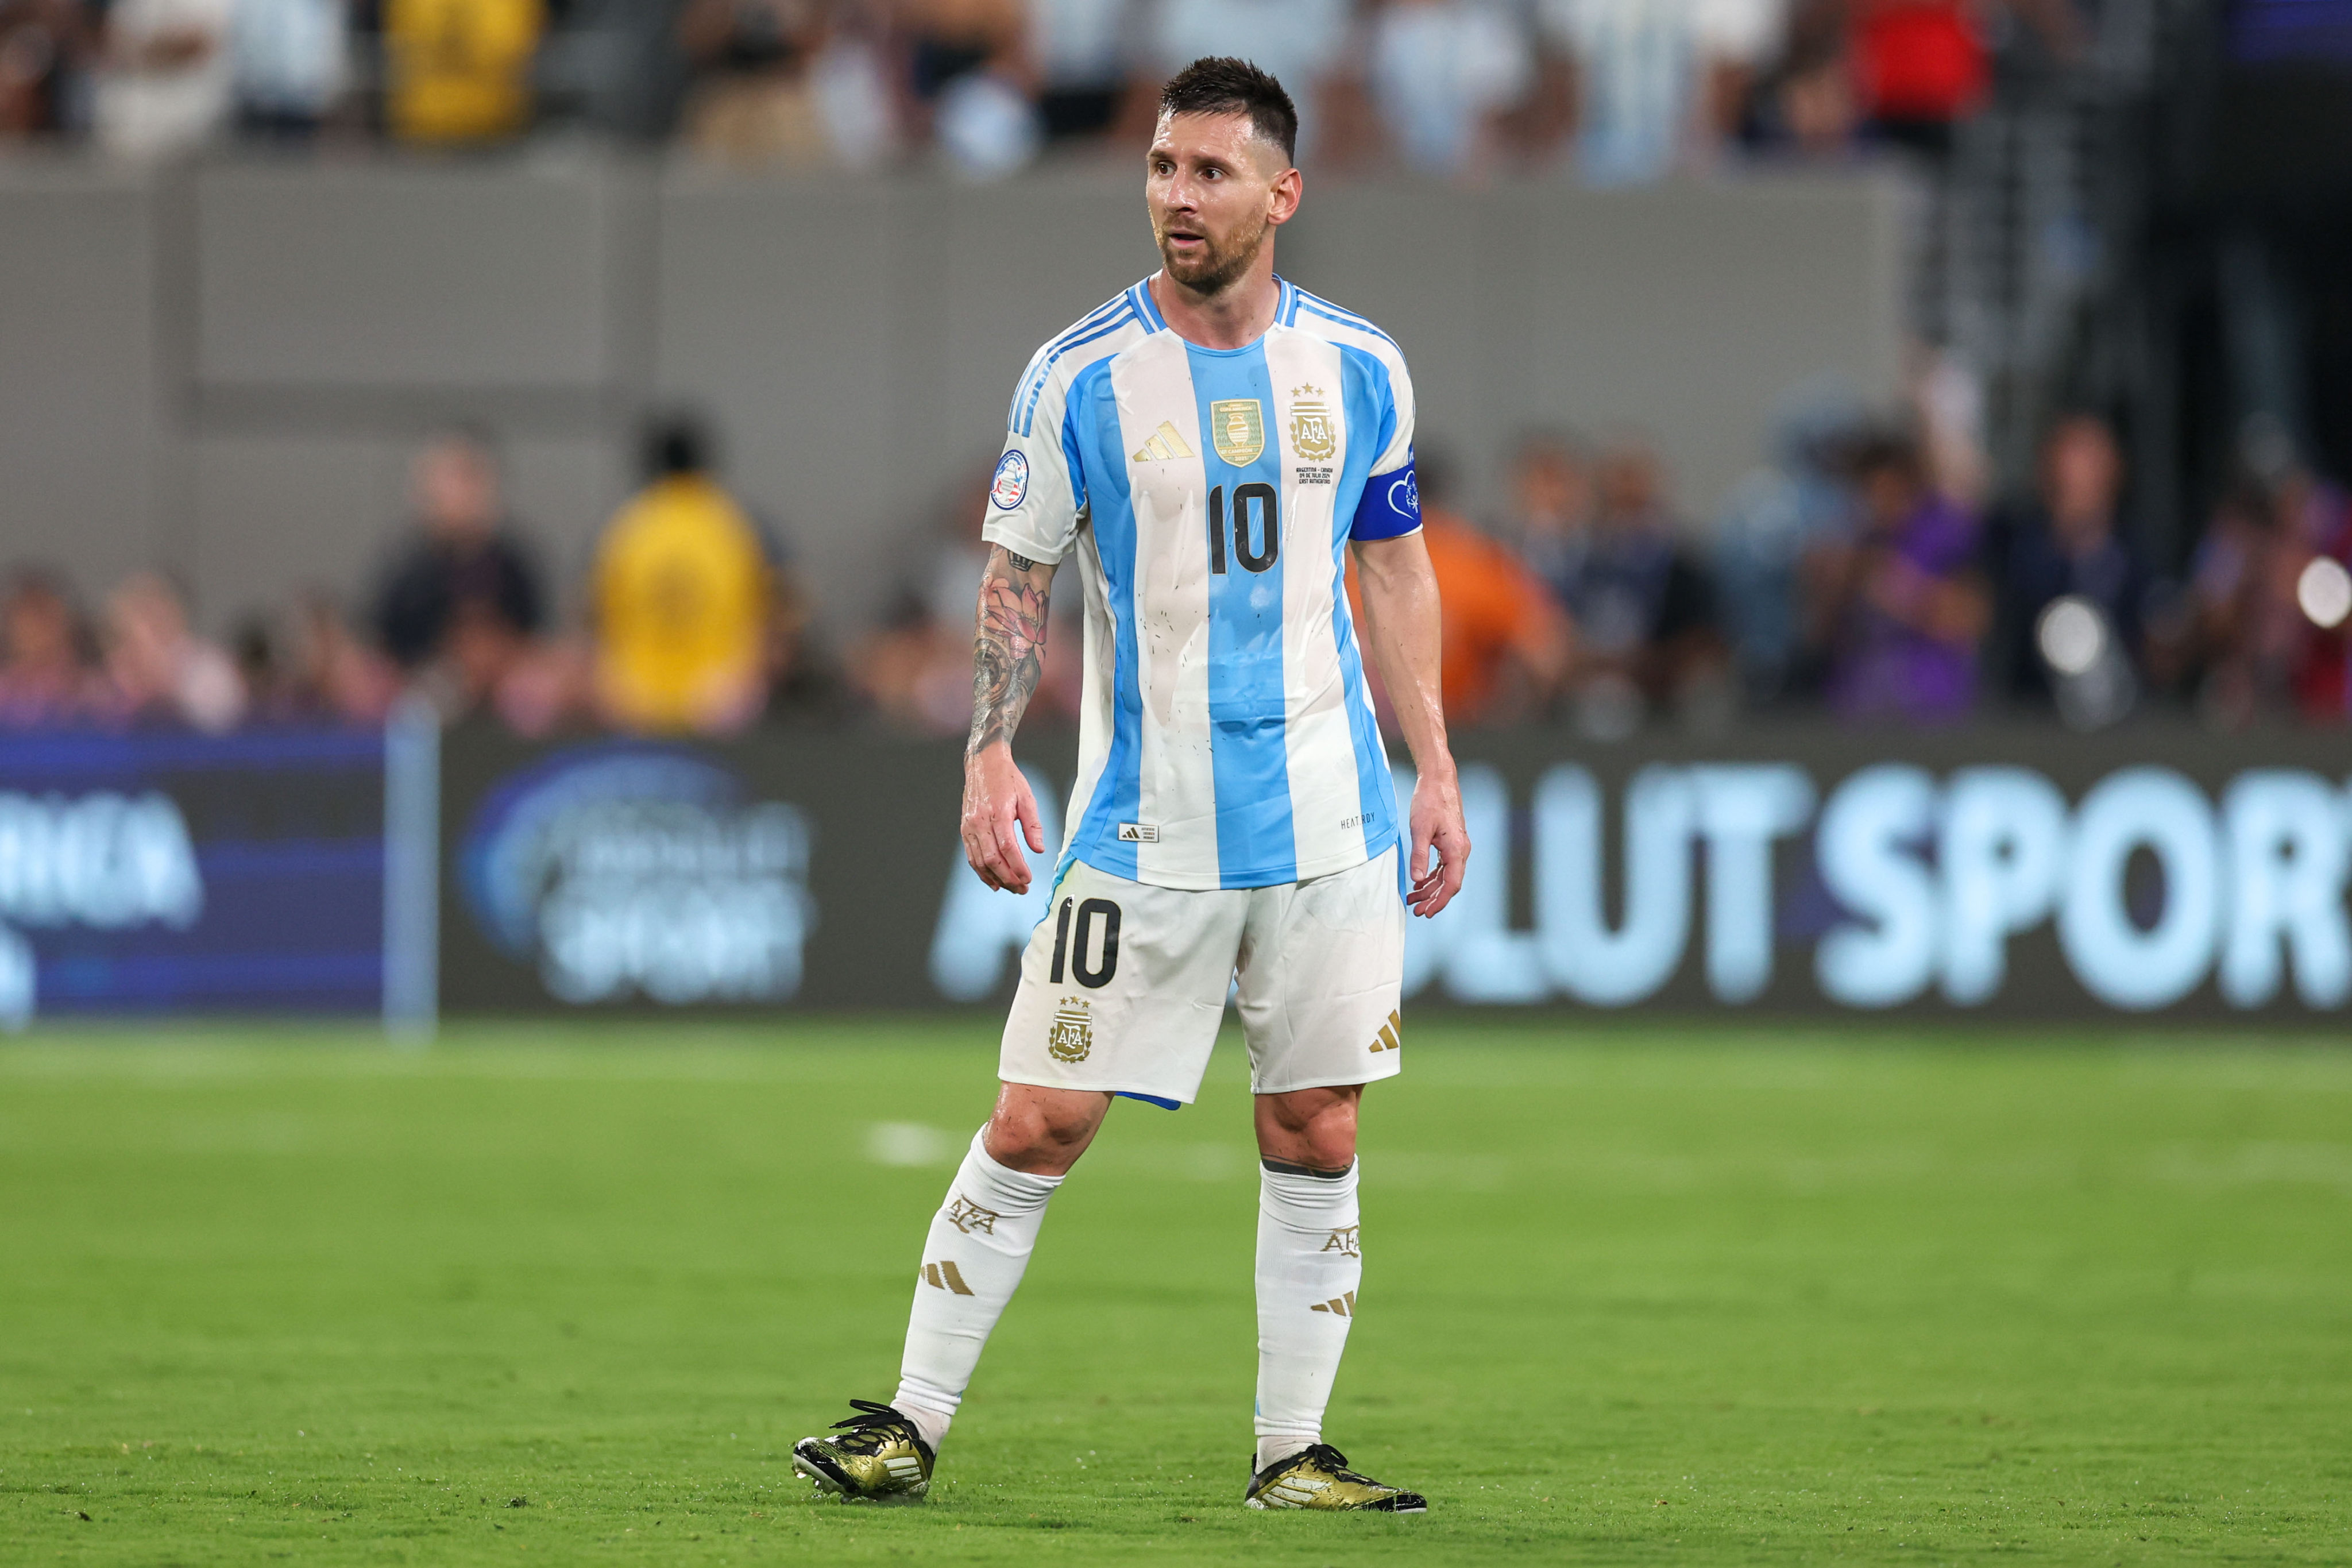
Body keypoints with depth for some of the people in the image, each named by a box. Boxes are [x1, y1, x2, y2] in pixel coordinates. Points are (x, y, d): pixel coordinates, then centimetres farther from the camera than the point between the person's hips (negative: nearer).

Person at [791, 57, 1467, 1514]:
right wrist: (991, 757, -10)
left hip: (1329, 822, 2)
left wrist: (1436, 766, 9)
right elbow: (1016, 577, 2)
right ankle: (914, 1424, 6)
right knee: (1038, 1124, -5)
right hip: (1144, 831, -2)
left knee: (1316, 1136, 3)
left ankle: (1293, 1452, 13)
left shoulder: (1359, 370, 3)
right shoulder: (1081, 378, -4)